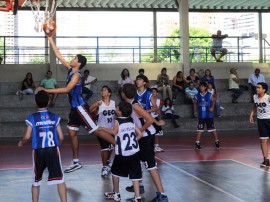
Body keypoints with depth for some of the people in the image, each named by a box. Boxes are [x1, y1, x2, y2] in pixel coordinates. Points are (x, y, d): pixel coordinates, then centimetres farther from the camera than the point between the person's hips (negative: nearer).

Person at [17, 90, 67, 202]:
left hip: (38, 151, 0)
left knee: (36, 181, 17)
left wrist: (21, 143, 16)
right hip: (53, 150, 0)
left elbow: (27, 136, -6)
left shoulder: (32, 118, -1)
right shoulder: (55, 117, 3)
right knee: (60, 180, 0)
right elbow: (61, 137, 2)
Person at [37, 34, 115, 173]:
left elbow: (67, 89, -28)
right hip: (74, 107, 9)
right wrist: (50, 40, 10)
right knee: (72, 134, 9)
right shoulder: (70, 70, 8)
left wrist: (47, 90, -28)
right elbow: (59, 56, 12)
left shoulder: (76, 75, -16)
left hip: (80, 107, -9)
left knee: (95, 130, -8)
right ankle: (76, 162, 15)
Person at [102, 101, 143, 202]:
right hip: (134, 152, 4)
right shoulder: (132, 121, 9)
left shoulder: (117, 121, -6)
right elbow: (139, 134, 9)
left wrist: (103, 129, -6)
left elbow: (114, 132, -19)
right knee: (134, 175, 5)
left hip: (122, 153, -4)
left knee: (115, 172, 16)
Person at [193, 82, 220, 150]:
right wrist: (195, 111, 6)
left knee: (212, 129, 3)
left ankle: (217, 142, 15)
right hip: (201, 115, 1)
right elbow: (195, 103, 13)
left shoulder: (209, 95, -4)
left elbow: (213, 101, 6)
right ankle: (197, 143, 9)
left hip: (209, 115, -1)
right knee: (199, 129, 3)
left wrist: (212, 107, -11)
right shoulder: (197, 96, 0)